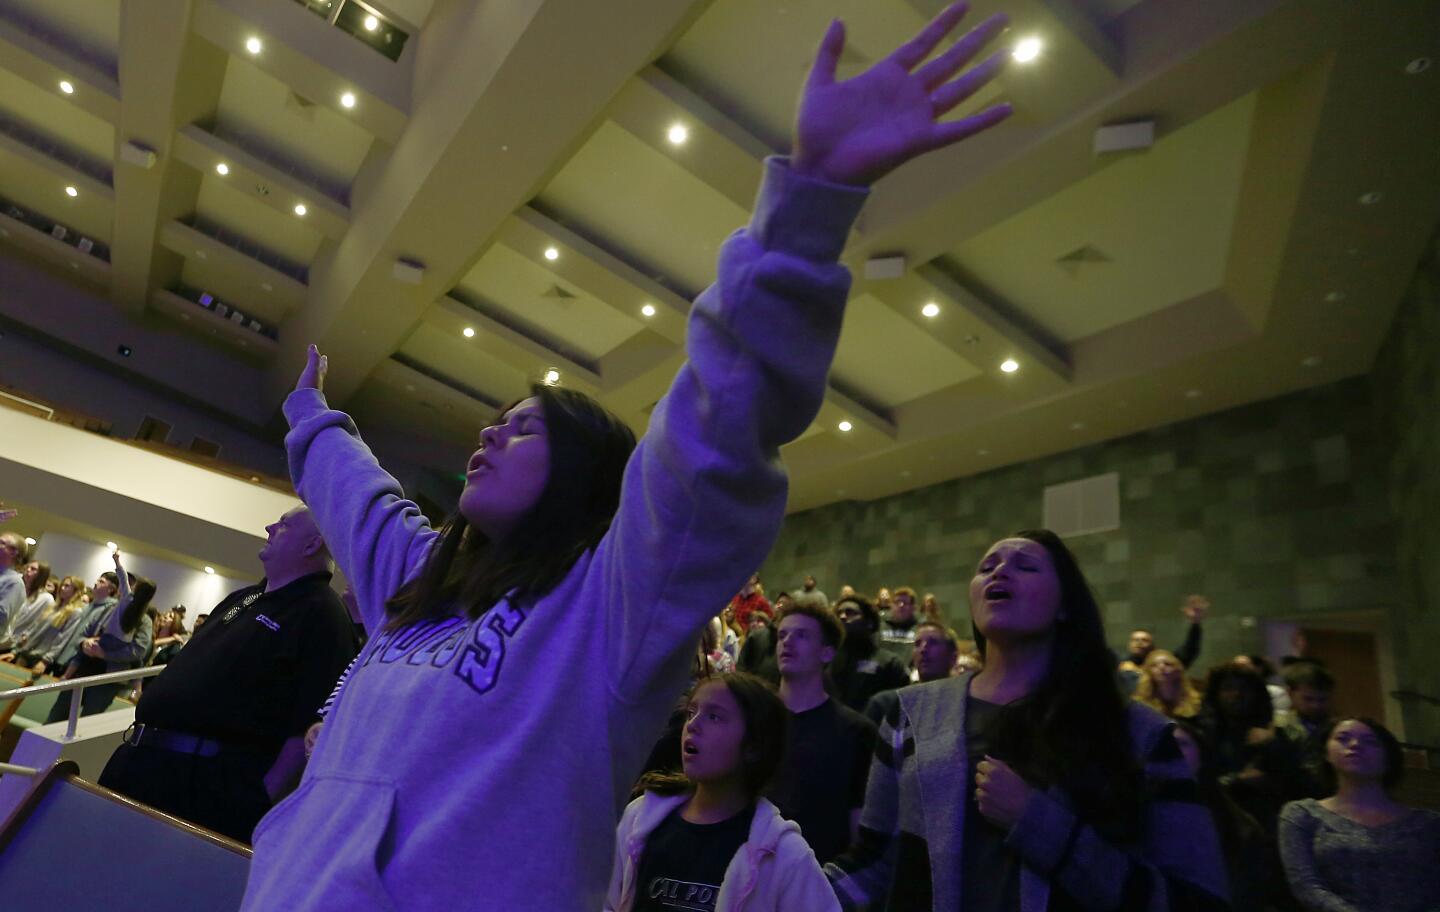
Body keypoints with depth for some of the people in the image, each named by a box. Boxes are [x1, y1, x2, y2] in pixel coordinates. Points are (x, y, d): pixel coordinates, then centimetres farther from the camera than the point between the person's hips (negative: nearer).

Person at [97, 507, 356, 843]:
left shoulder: (321, 615, -13)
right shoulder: (242, 598, 18)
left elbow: (310, 726, -19)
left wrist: (260, 799, -20)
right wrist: (140, 735, 20)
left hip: (214, 785, -9)